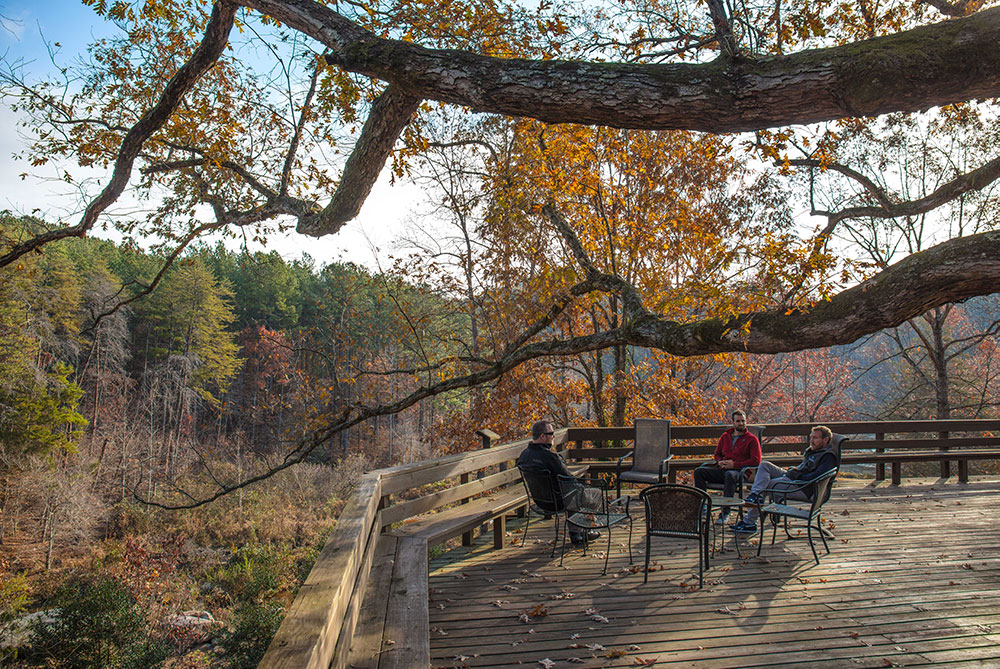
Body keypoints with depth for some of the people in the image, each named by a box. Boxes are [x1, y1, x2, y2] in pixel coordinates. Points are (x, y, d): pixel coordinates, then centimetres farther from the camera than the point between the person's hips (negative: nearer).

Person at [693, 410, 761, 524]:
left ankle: (725, 512, -37)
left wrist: (734, 464, -12)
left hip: (739, 471, -5)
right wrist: (720, 462, 3)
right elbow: (717, 454, 29)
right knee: (699, 471, -16)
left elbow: (756, 461, -3)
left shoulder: (752, 439, 7)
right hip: (722, 469, 5)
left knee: (730, 475, -40)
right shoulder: (725, 436, 20)